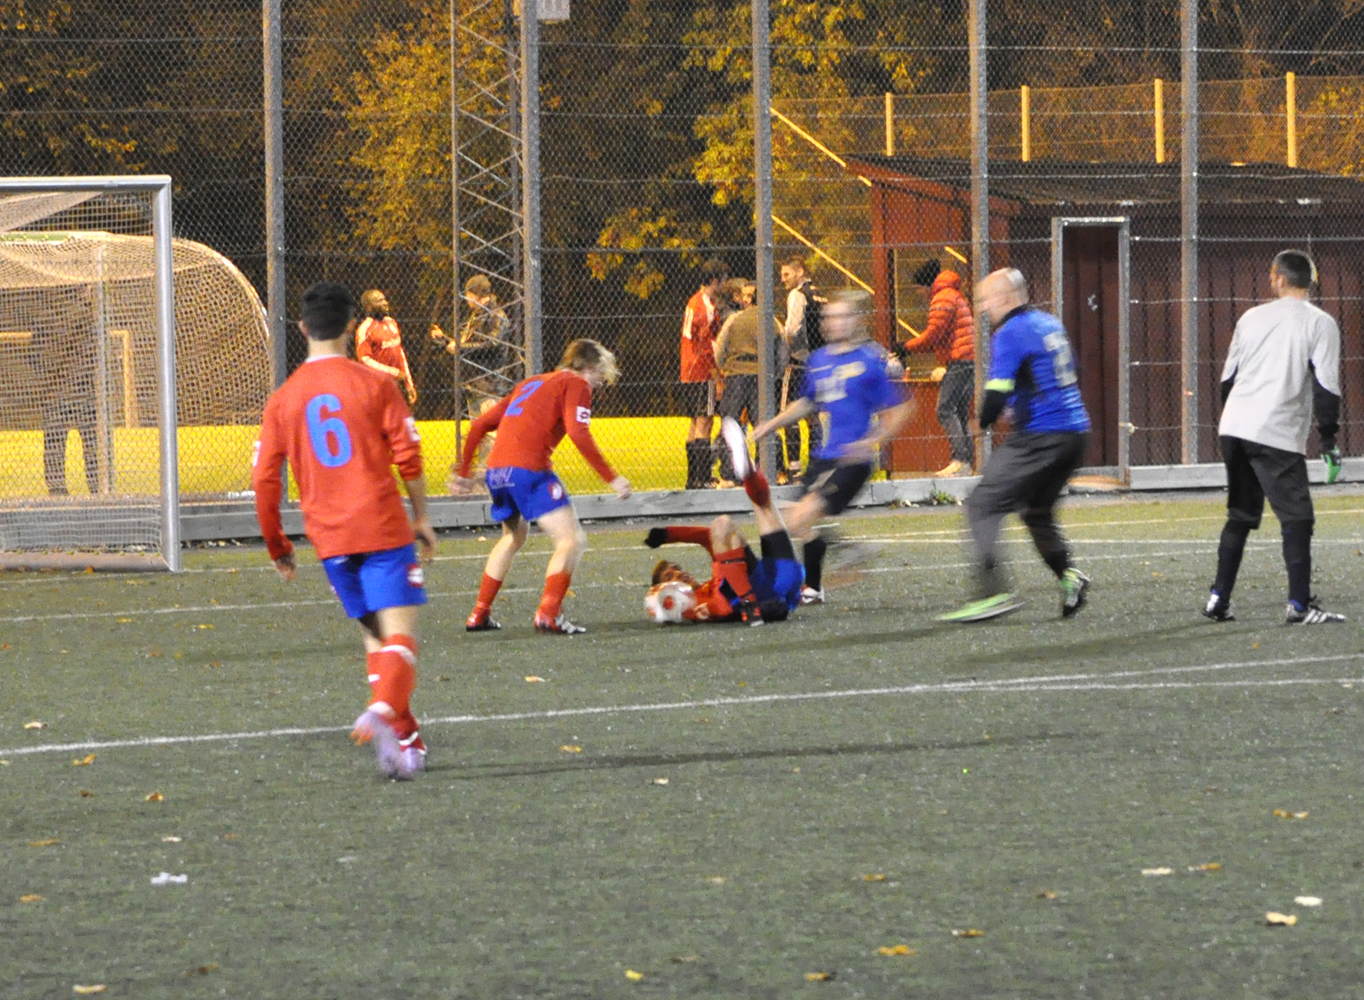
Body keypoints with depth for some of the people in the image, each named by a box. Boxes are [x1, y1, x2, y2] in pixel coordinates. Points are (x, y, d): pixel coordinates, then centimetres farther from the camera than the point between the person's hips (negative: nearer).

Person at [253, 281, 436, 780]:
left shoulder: (283, 400, 5)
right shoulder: (374, 384, -3)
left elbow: (264, 480, 5)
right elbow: (409, 457, -5)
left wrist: (277, 546, 16)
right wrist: (421, 518, 8)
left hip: (329, 538, 4)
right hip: (383, 527, -4)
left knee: (374, 635, 14)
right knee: (400, 631, -8)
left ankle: (406, 739, 11)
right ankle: (384, 710, -34)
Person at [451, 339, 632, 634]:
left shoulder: (531, 383, 27)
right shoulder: (576, 385, 4)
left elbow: (480, 425, 26)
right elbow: (578, 433, -13)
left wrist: (463, 472, 33)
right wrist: (611, 479, -14)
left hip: (496, 470, 8)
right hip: (529, 470, -8)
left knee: (513, 537, 30)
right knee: (572, 540, -7)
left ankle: (479, 615, 33)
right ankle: (548, 615, -20)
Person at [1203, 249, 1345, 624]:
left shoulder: (1252, 317, 13)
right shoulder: (1320, 323, -1)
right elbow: (1326, 386, -8)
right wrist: (1329, 440, -3)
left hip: (1234, 427, 5)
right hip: (1278, 435, -5)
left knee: (1240, 516, 16)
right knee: (1297, 519, -1)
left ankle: (1218, 599, 14)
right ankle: (1300, 604, -10)